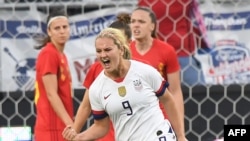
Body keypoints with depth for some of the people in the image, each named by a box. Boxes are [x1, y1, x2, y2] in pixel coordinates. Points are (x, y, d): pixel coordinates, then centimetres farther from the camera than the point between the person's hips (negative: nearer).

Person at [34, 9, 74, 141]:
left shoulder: (61, 55, 16)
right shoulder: (48, 54, -11)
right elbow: (51, 94, -17)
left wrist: (70, 125, 14)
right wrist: (71, 124, -23)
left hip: (60, 127, 10)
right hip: (52, 129, -10)